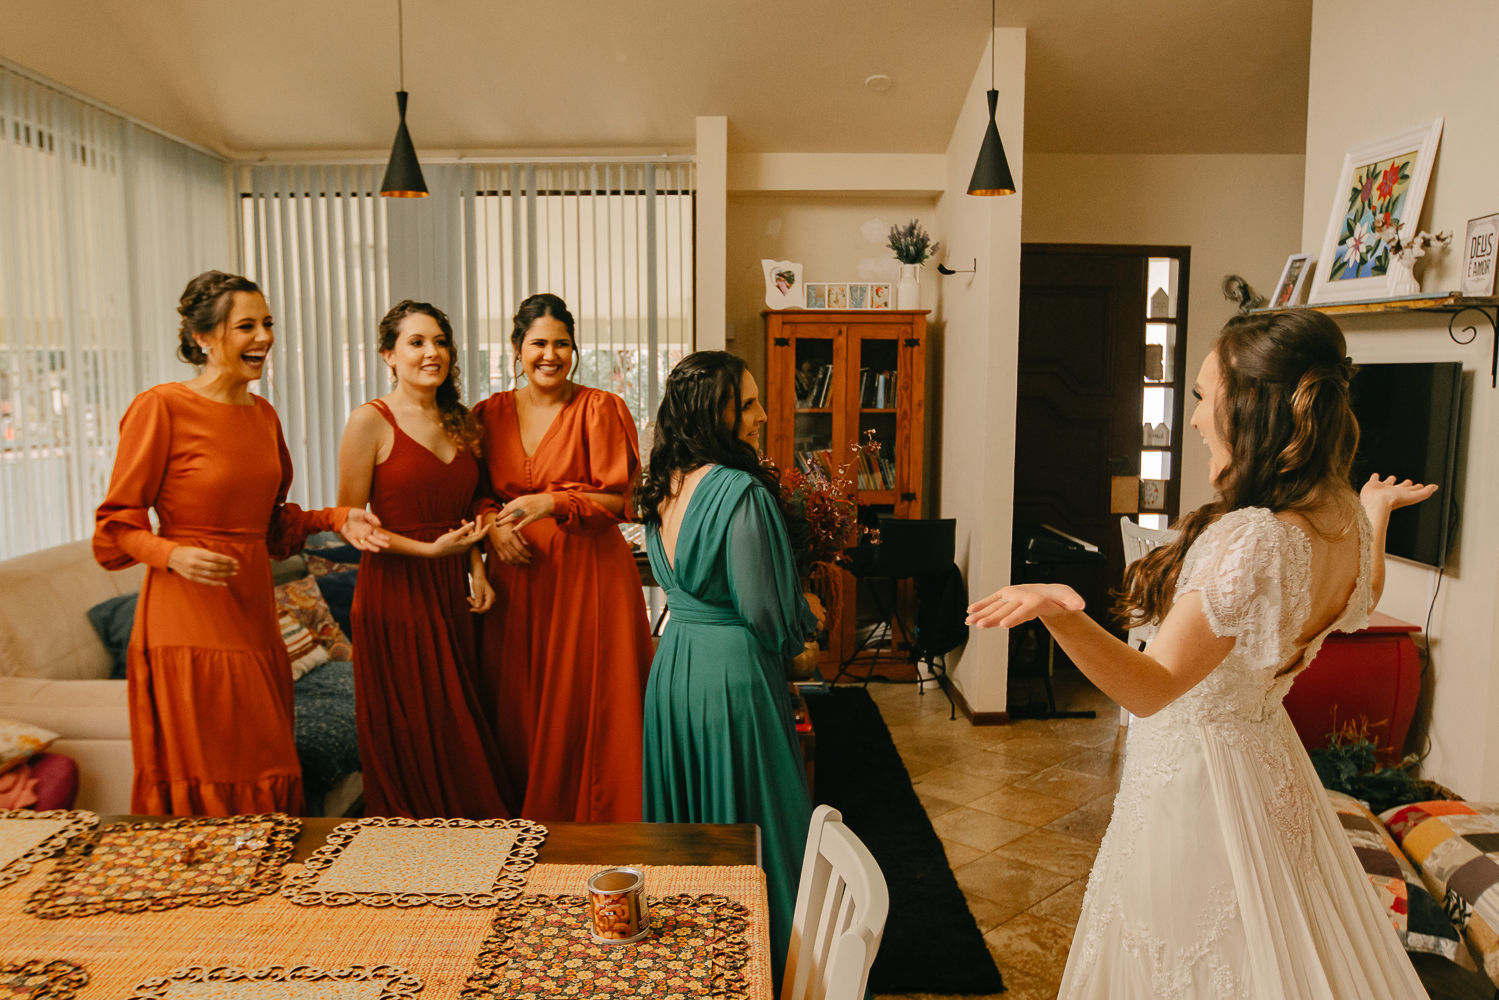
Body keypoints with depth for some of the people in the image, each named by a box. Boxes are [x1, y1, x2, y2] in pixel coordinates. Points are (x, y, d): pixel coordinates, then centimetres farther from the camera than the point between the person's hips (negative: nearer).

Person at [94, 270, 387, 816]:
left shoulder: (263, 414, 12)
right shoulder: (161, 407, -9)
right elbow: (118, 524, -6)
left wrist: (335, 518, 6)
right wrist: (173, 554, -24)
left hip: (252, 609, 7)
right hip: (187, 616, -7)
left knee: (263, 778, 11)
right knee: (200, 783, 1)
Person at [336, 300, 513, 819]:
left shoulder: (460, 423, 11)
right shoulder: (370, 420, -8)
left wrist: (476, 569, 5)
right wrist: (430, 549, -16)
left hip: (450, 591, 6)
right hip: (394, 589, -5)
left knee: (460, 731, 10)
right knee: (409, 735, 2)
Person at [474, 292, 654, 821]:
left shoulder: (601, 409, -3)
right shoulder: (489, 414, 9)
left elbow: (617, 500, -7)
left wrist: (551, 503, -19)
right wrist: (493, 523, -7)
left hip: (588, 574, -4)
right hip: (516, 575, 4)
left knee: (584, 709, 1)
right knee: (518, 710, 10)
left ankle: (595, 823, 16)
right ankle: (527, 818, 26)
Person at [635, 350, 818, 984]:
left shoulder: (663, 487, 2)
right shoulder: (741, 492, -22)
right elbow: (765, 609, -19)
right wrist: (806, 623, 0)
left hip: (673, 662, 8)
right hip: (733, 668, -8)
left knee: (685, 809, 20)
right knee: (746, 815, 8)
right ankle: (763, 950, 25)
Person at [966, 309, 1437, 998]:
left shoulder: (1250, 541, -34)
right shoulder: (1347, 519, -7)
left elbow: (1153, 688, -36)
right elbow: (1361, 602, 16)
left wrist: (1062, 614, -54)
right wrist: (1379, 509, 31)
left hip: (1193, 767, -9)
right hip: (1268, 763, 9)